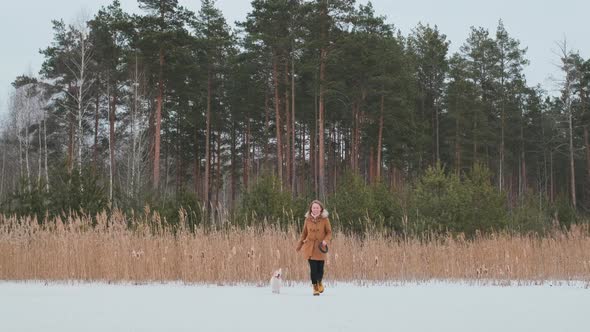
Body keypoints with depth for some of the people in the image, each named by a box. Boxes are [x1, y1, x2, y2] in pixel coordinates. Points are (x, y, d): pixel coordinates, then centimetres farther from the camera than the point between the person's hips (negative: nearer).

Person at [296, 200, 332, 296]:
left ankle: (319, 282, 33)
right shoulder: (308, 219, 3)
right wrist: (299, 245, 12)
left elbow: (329, 233, 1)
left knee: (320, 268, 1)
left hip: (320, 248, -1)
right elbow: (304, 233, 12)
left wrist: (325, 241, -17)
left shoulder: (325, 219, -3)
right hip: (310, 247, 1)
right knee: (313, 268, -5)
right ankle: (315, 287, 10)